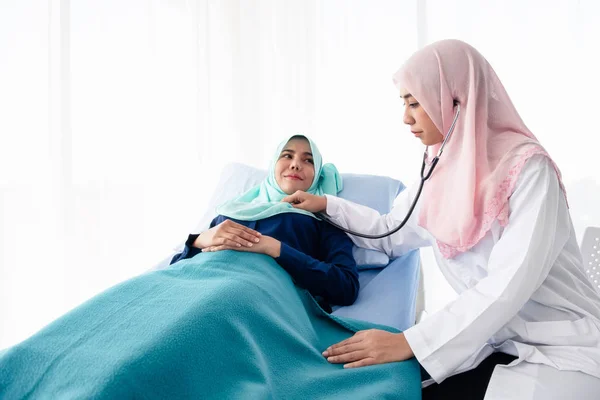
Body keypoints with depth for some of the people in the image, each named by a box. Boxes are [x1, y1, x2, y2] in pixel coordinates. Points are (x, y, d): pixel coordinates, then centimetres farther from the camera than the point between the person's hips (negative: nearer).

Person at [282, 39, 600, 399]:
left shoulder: (527, 167, -18)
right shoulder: (442, 173, 3)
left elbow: (510, 283, -27)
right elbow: (392, 234, 18)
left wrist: (409, 342, -31)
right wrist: (328, 205, 15)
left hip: (564, 351, -5)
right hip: (494, 341, 6)